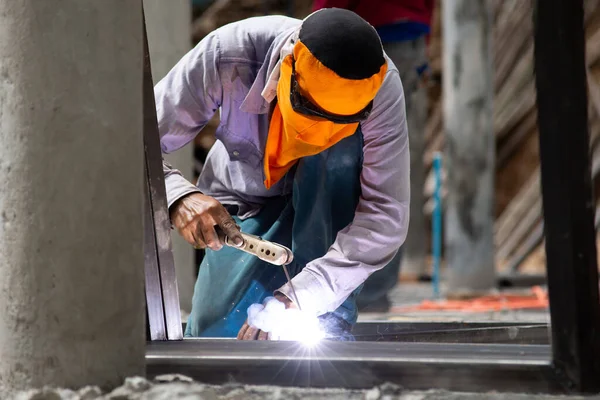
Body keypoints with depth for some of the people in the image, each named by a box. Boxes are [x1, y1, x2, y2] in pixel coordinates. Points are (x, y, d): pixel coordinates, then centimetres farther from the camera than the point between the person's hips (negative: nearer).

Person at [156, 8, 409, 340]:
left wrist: (295, 299, -43)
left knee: (343, 144, -33)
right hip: (245, 211, 0)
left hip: (331, 207, 0)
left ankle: (329, 320, -23)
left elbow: (385, 216, -33)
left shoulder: (380, 86, -33)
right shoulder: (226, 57, -32)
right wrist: (178, 195, -48)